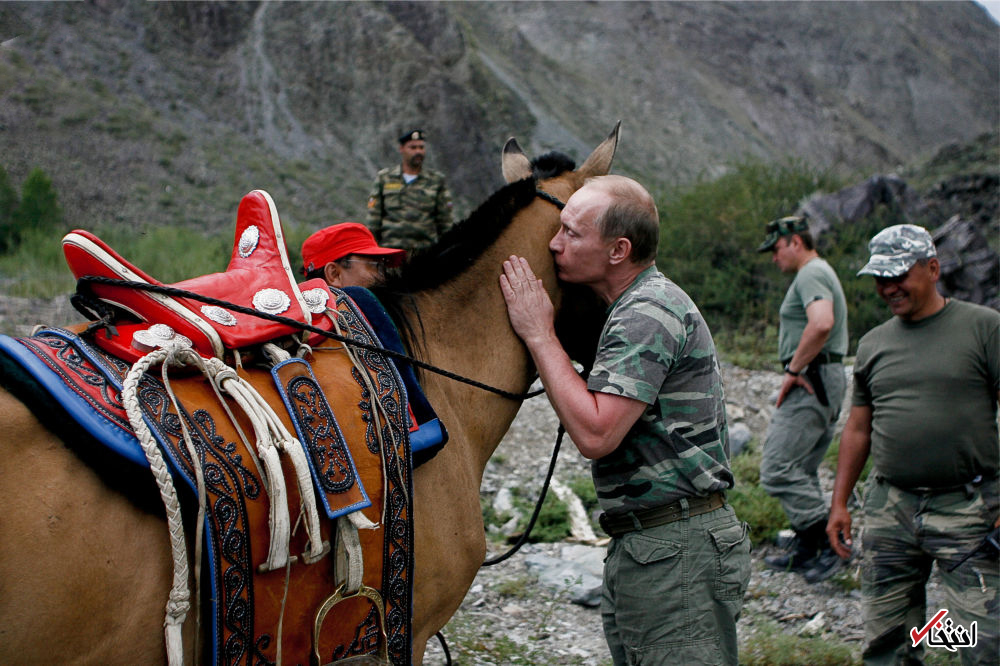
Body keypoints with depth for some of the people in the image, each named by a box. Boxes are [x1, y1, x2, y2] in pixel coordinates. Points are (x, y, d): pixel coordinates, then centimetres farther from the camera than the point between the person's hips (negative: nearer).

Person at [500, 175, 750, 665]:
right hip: (635, 549, 11)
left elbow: (595, 433, -26)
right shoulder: (636, 308, 15)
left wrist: (539, 334, -17)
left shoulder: (649, 313, -18)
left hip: (678, 553, -11)